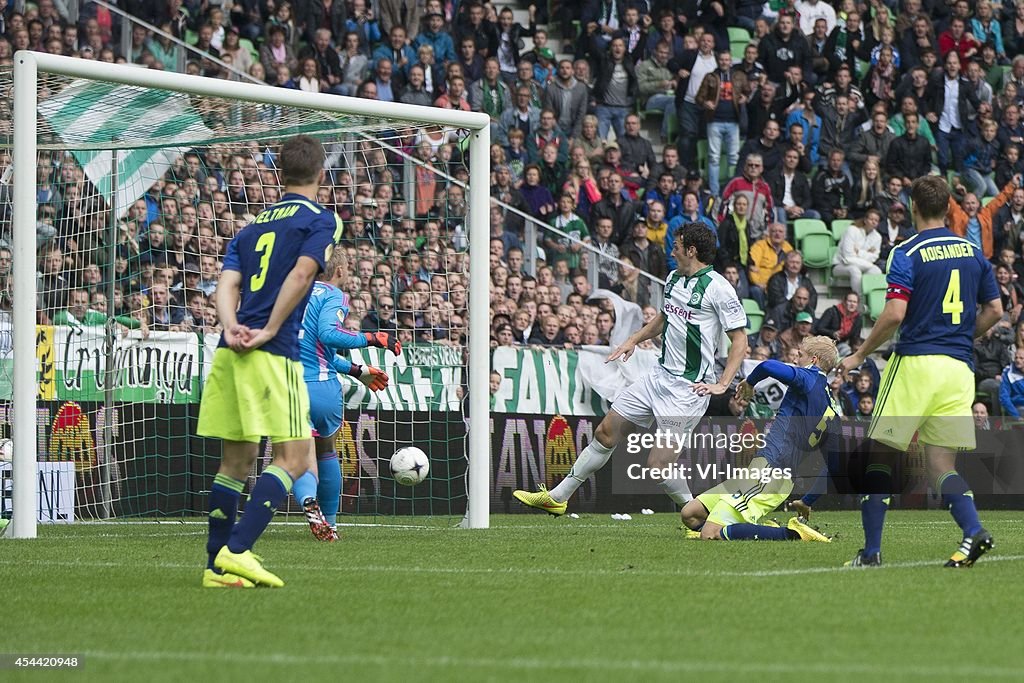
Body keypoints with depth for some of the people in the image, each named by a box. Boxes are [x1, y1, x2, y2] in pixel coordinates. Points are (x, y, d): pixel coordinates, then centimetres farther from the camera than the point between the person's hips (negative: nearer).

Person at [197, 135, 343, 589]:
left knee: (236, 460, 13)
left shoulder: (253, 226, 22)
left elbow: (227, 284, 7)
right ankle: (236, 550, -18)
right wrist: (269, 331, -11)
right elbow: (301, 273, -13)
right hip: (273, 354, -7)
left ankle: (217, 565, 13)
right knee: (294, 458, -5)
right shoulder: (321, 220, 3)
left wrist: (233, 328, -7)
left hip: (230, 351, 7)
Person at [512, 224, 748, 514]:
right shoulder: (673, 278, 11)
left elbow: (740, 339, -12)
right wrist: (634, 340, 26)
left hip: (690, 387, -8)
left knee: (659, 462, -15)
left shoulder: (717, 288, -13)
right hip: (660, 376, 8)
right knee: (606, 432, 10)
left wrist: (722, 384, -18)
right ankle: (556, 498, 20)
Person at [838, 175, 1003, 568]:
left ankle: (871, 550, 2)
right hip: (959, 370, 5)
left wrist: (860, 355, -4)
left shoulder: (908, 254, -7)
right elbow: (995, 310, 14)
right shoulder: (972, 252, 11)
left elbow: (894, 314, -15)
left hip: (916, 363, -5)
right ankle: (973, 532, -18)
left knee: (878, 455, 6)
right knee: (941, 464, 7)